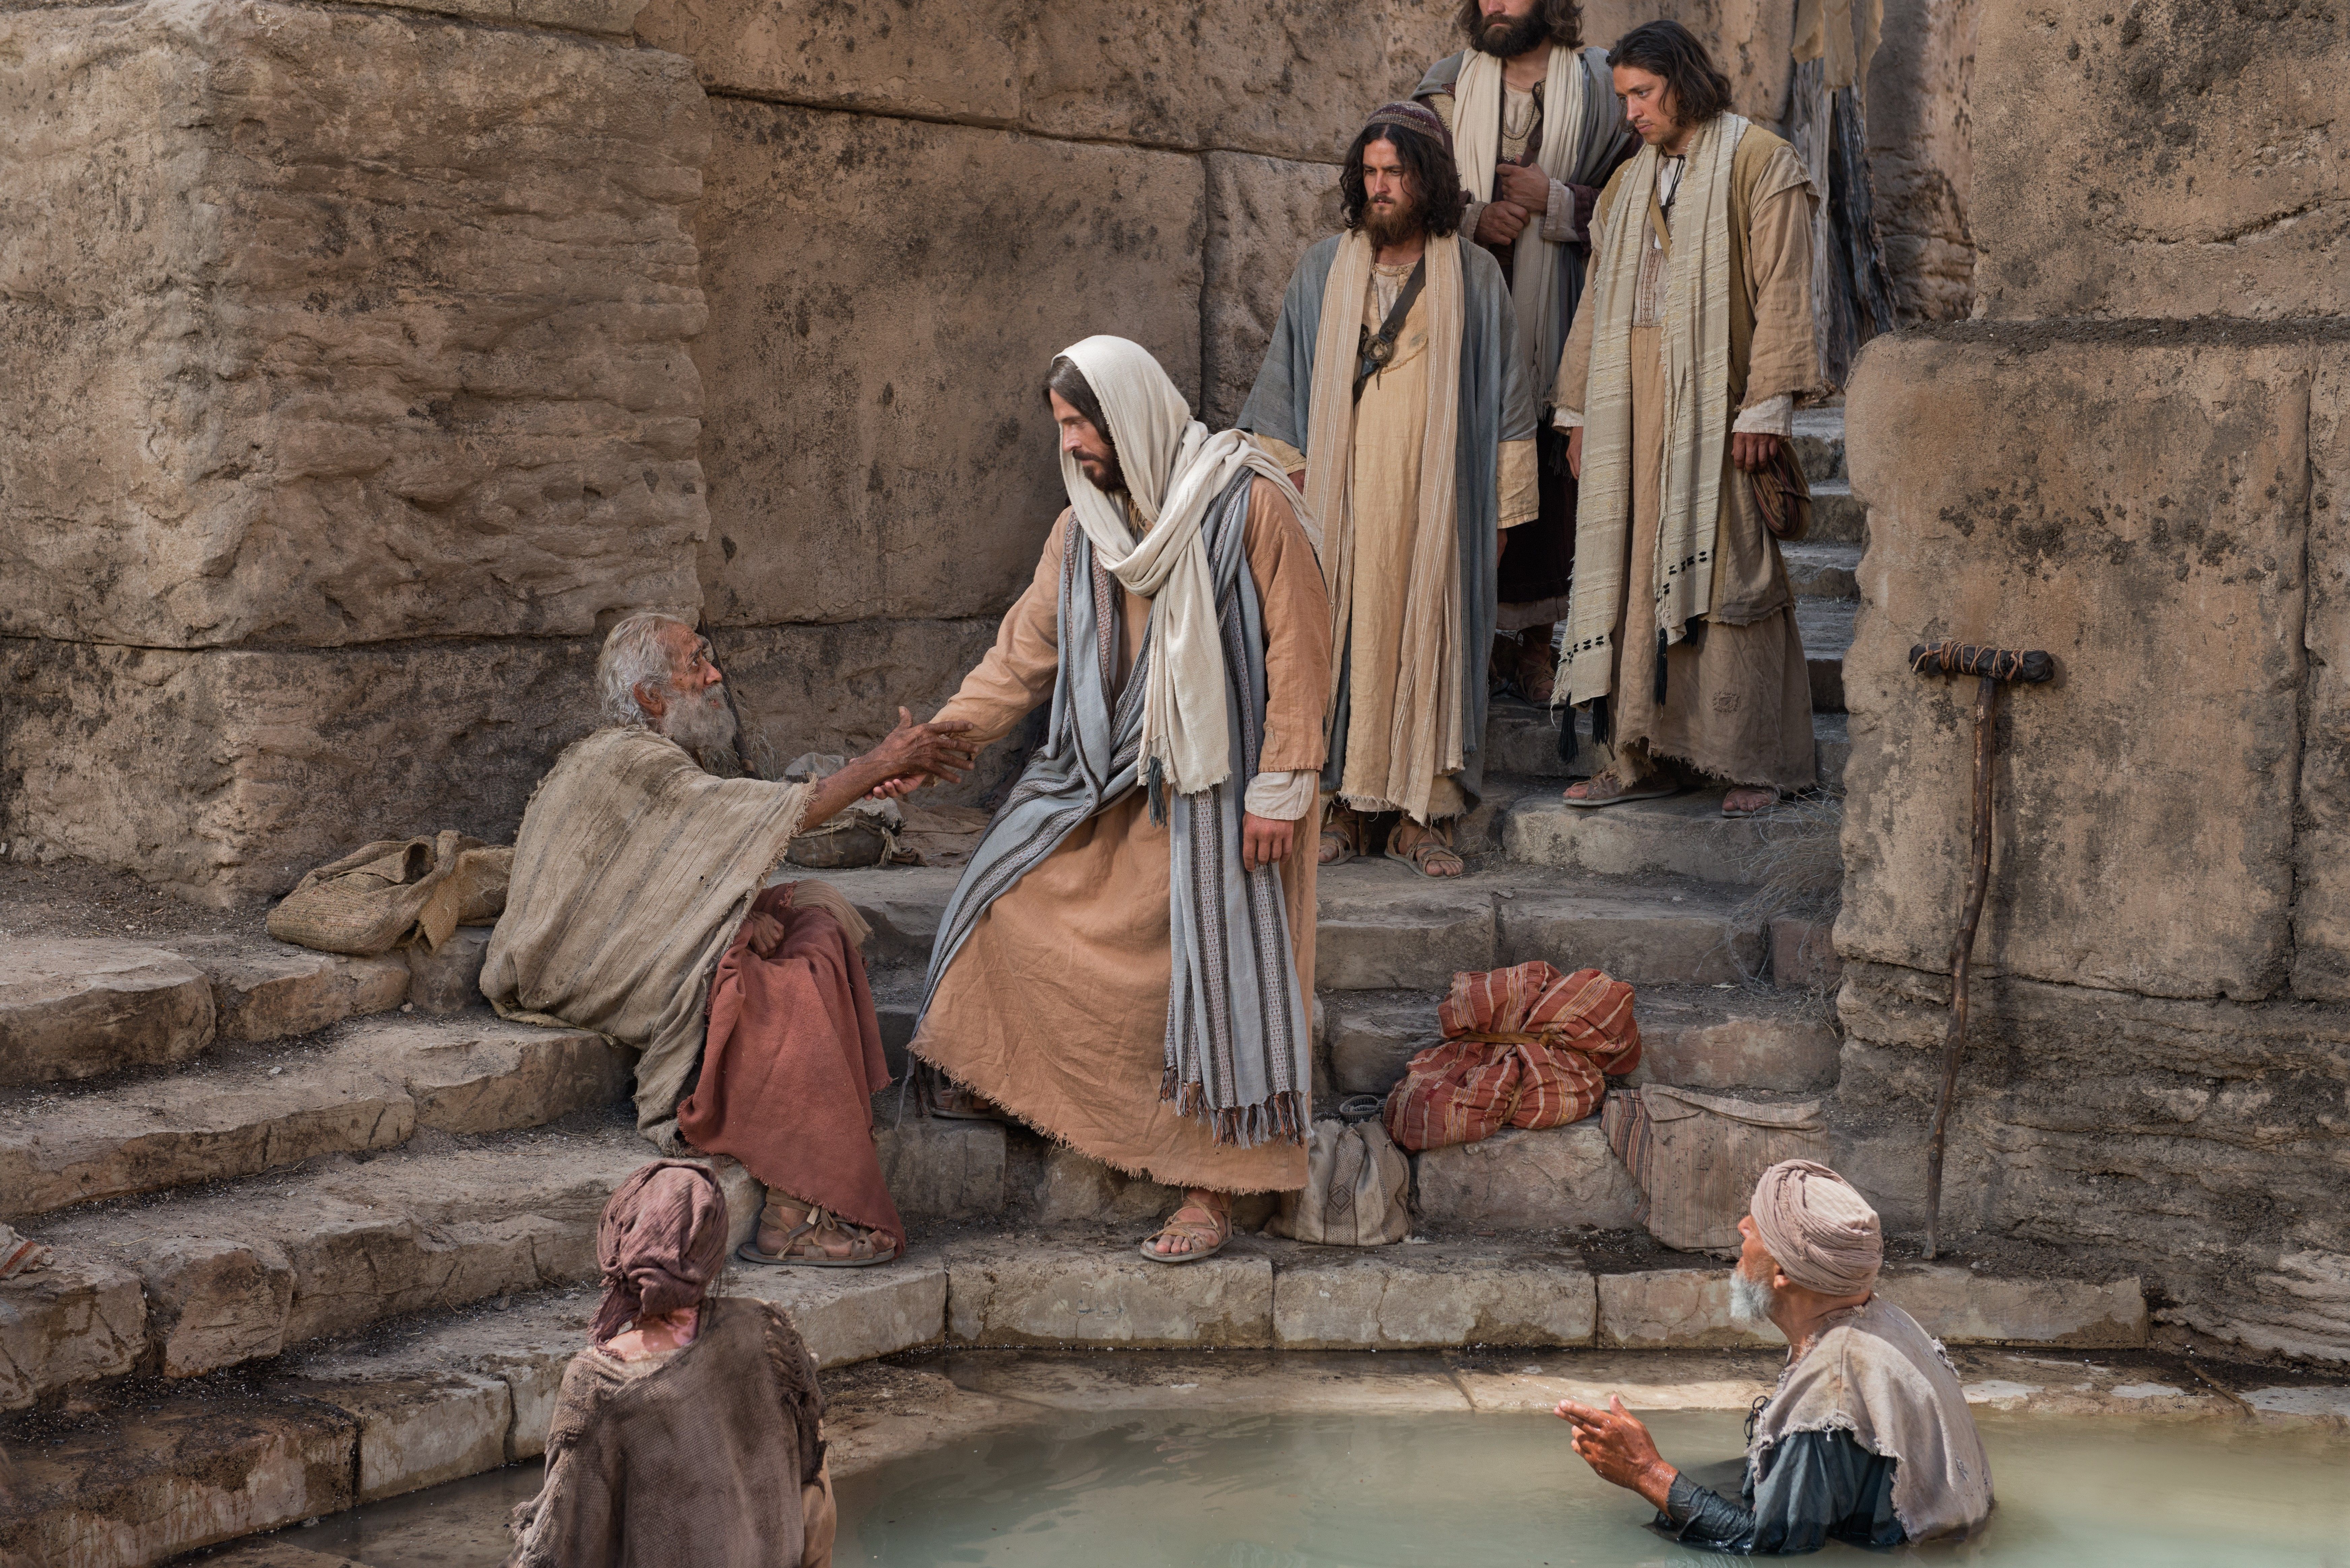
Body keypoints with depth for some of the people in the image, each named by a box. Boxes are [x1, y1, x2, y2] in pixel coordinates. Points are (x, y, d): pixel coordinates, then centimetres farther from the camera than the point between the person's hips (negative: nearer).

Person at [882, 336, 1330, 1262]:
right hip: (1109, 775, 6)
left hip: (1215, 783, -6)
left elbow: (1299, 652, -14)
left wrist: (1279, 789, -17)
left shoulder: (1250, 505, -14)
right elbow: (1024, 653, 5)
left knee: (1217, 969, -7)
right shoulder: (1084, 528, 5)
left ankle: (1212, 1189, 1)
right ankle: (1007, 1073, 26)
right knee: (1010, 899, 3)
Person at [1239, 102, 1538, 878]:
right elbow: (1283, 387, 12)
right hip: (1341, 500, 1)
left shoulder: (1474, 276, 6)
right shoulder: (1323, 271, 9)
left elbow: (1507, 397, 7)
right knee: (1344, 637, -2)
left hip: (1436, 500, -1)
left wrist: (1503, 501, 1)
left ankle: (1422, 814, 3)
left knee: (1430, 638, -2)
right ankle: (1347, 805, 5)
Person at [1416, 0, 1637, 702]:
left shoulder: (1597, 87, 7)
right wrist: (1472, 218, -9)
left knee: (1550, 474, 0)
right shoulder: (1450, 86, 11)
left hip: (1553, 318, 0)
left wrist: (1556, 201, -10)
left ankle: (1535, 640, 11)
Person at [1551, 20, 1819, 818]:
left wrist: (1765, 407, -15)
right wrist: (1578, 408, 15)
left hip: (1716, 404, -6)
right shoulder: (1630, 183, 19)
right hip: (1633, 407, 6)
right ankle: (1644, 753, 9)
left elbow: (1781, 295, -8)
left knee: (1727, 569, -6)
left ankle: (1758, 760, -1)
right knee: (1636, 571, 4)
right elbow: (1599, 300, 21)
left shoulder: (1758, 163, -2)